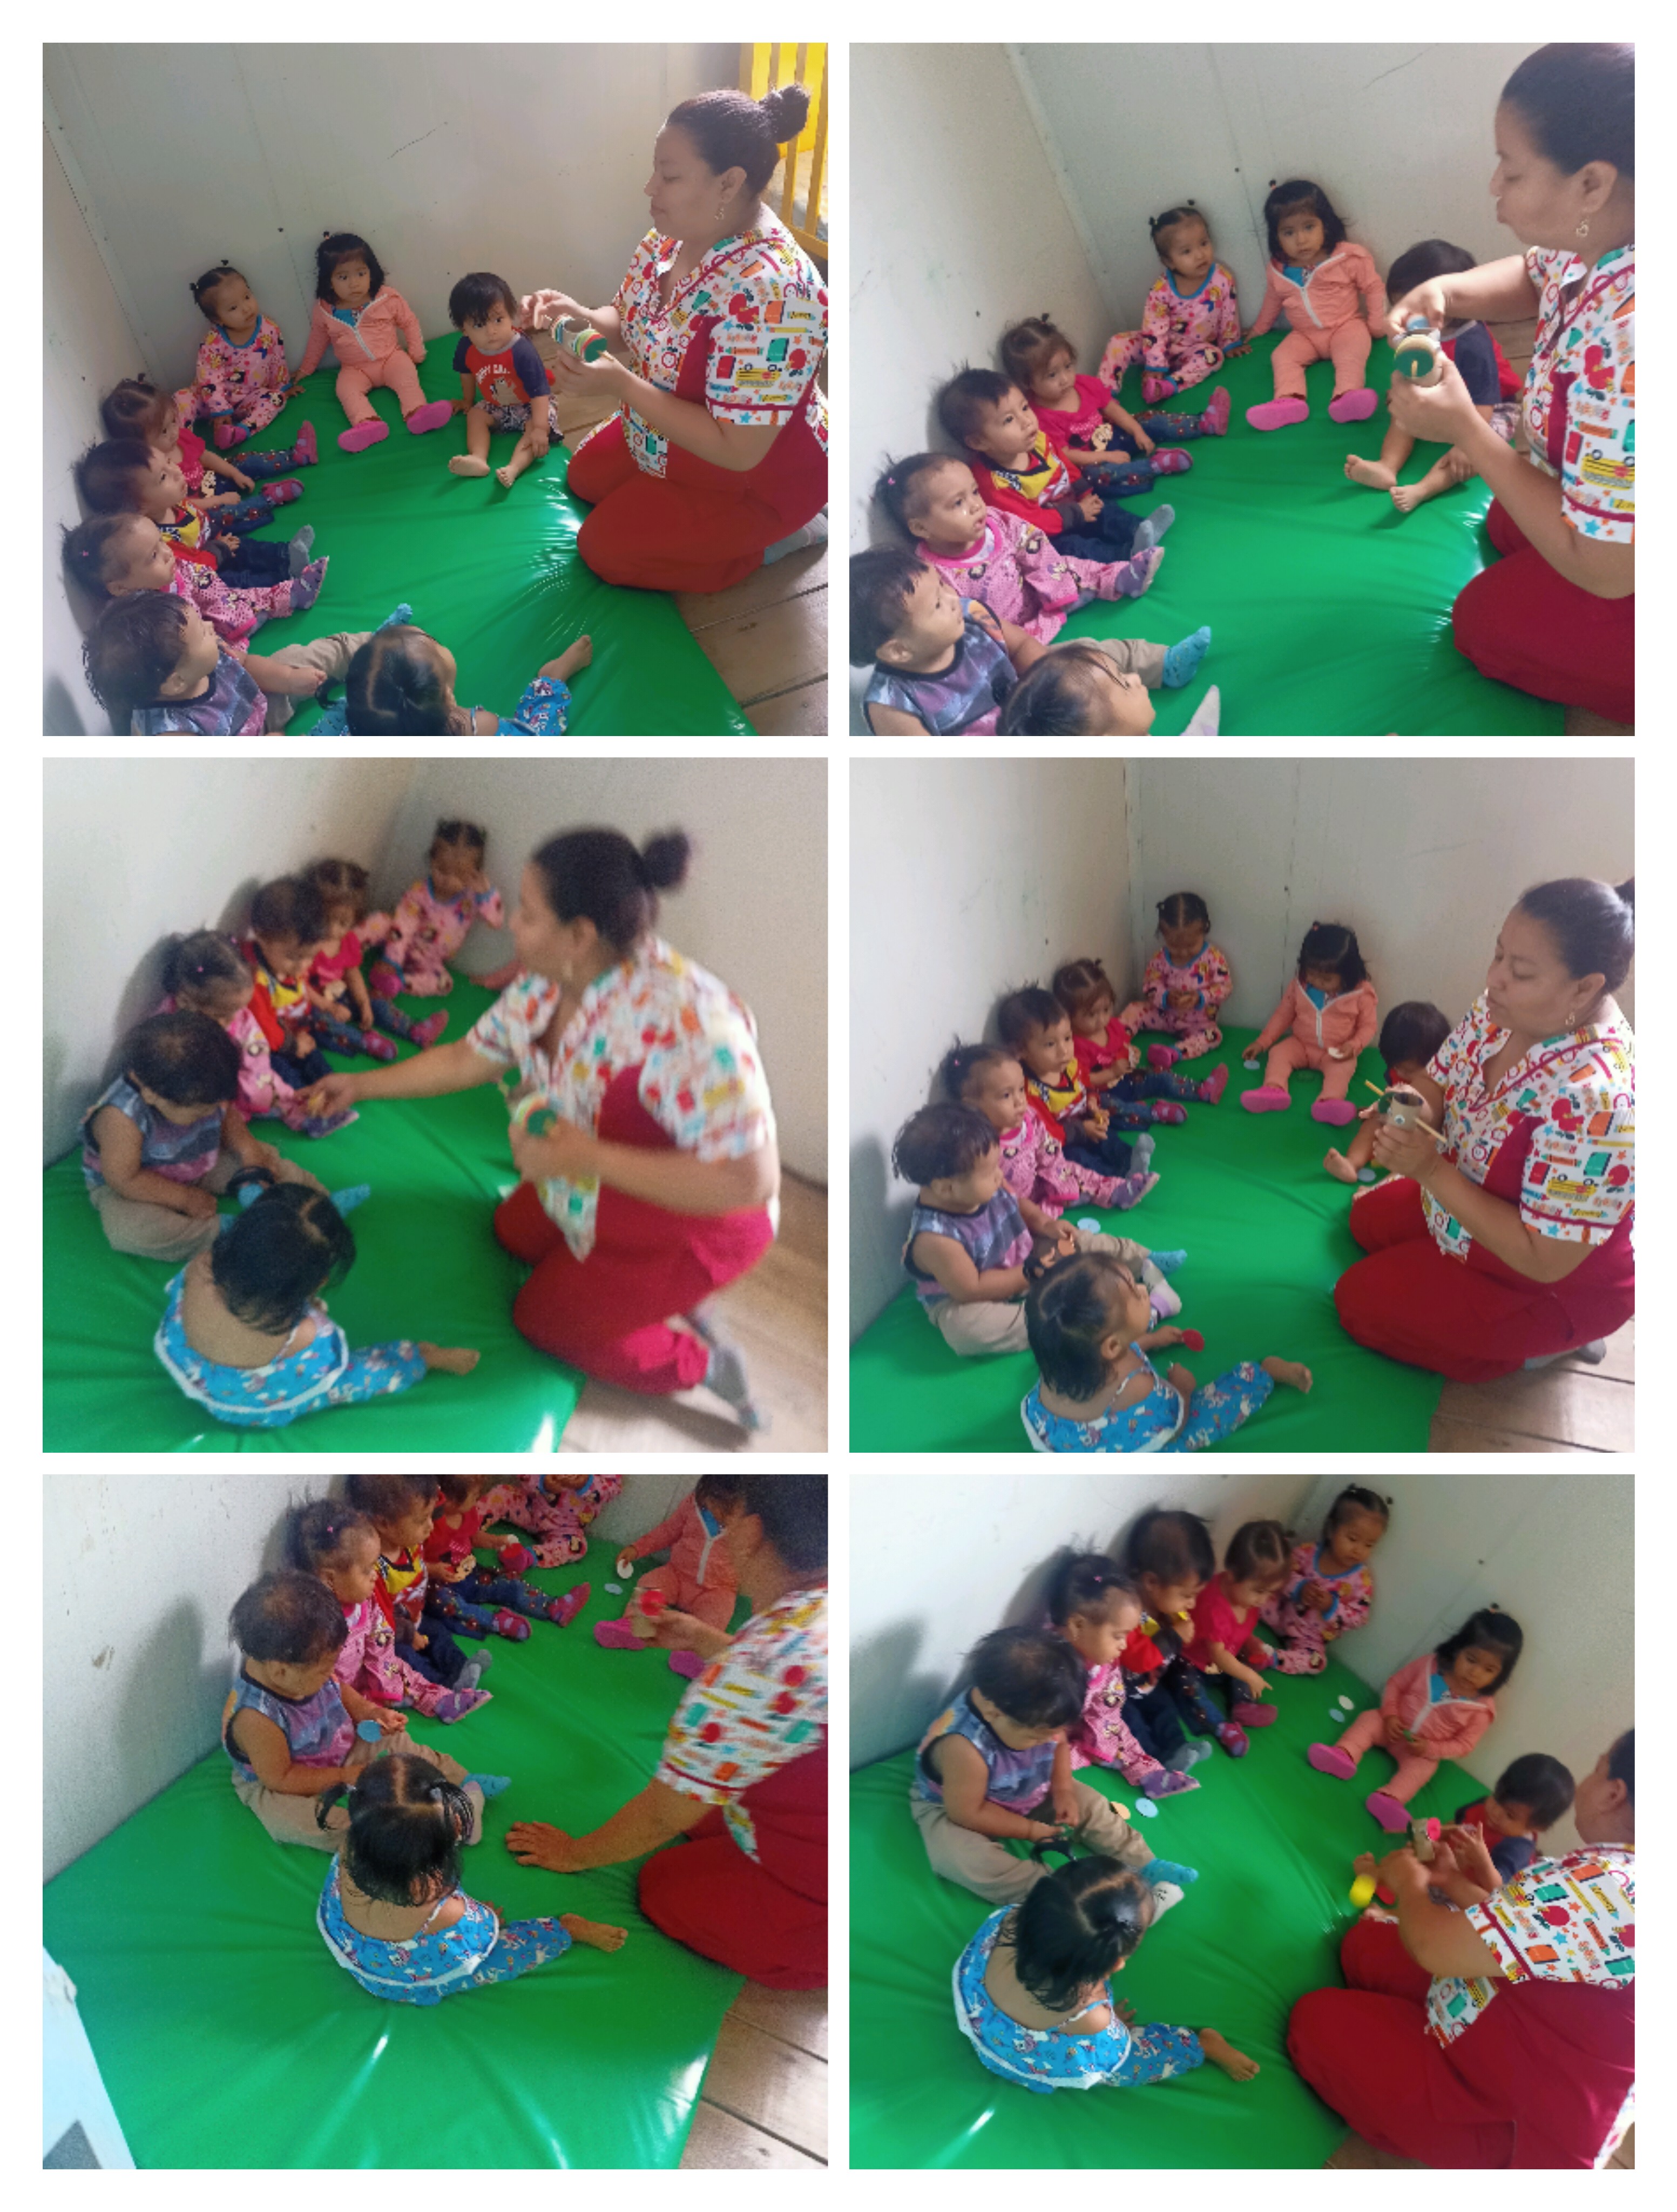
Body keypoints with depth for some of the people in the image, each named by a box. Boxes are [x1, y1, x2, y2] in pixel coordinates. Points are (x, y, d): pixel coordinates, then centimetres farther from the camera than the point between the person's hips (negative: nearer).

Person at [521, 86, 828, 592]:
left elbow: (738, 450, -36)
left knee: (602, 547, -3)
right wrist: (581, 316, -17)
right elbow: (630, 328, 7)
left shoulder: (768, 290, -37)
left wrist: (619, 385, -36)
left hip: (757, 478, -10)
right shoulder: (671, 237, -8)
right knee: (585, 476, 22)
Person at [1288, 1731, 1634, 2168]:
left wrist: (1409, 1884, -10)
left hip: (1511, 2129, -10)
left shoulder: (1608, 1885, -35)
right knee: (1368, 1941, 13)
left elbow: (1434, 1947, -30)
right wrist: (1487, 1881, 11)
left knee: (1318, 2020, 0)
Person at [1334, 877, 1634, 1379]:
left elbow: (1544, 1259, -35)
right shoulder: (1503, 1010, -16)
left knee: (1358, 1301, -4)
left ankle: (1539, 1342, 8)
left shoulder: (1596, 1098, -41)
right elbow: (1437, 1084, -1)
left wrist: (1431, 1170, -36)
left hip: (1556, 1286, -8)